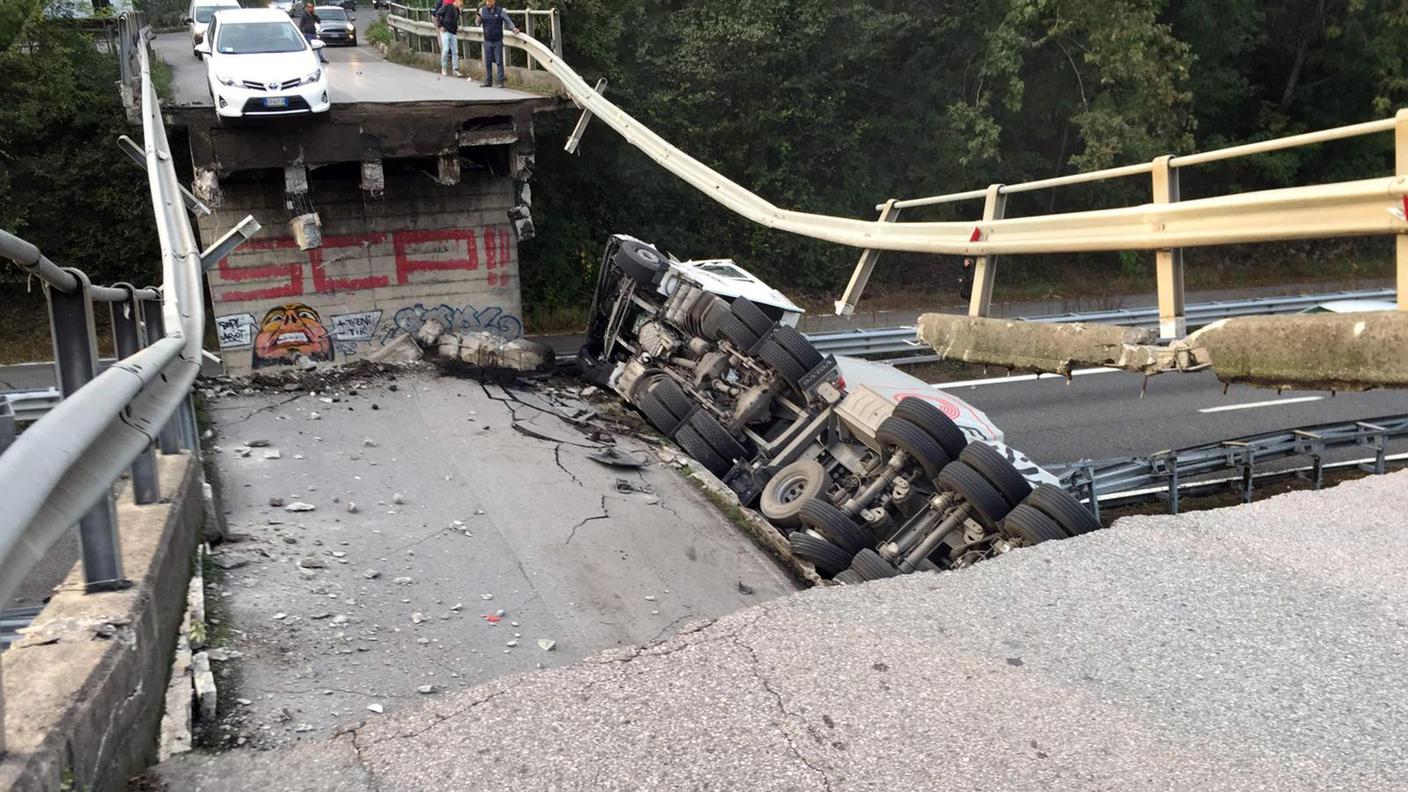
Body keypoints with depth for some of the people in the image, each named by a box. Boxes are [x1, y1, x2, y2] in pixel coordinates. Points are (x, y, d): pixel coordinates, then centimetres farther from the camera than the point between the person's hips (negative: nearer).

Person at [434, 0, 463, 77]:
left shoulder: (457, 10, 13)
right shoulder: (447, 6, -7)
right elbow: (437, 14, -5)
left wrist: (457, 27, 10)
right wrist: (440, 26, -10)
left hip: (453, 33, 6)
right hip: (445, 31, -6)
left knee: (455, 51, 3)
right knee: (445, 50, -12)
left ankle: (455, 70, 9)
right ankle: (443, 68, 3)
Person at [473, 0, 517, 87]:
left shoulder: (500, 11, -3)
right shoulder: (482, 10, 3)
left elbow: (508, 21, 7)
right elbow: (478, 23, 7)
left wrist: (513, 29, -8)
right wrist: (478, 18, -14)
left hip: (498, 41, -2)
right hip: (487, 41, 2)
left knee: (499, 61, -2)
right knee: (488, 62, 5)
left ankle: (501, 81, 3)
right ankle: (488, 81, 12)